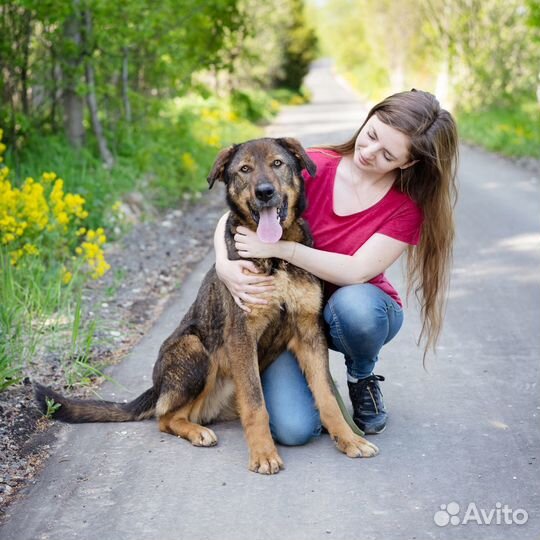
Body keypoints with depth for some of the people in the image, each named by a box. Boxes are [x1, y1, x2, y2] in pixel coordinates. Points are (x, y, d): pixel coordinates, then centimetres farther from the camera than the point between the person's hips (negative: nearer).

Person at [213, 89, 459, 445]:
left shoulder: (408, 204, -16)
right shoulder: (314, 166, -14)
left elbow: (357, 272, -25)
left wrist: (280, 248, -32)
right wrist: (224, 265, -30)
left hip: (360, 309, 0)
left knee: (353, 302, -39)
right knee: (294, 429, -22)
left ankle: (362, 378, -3)